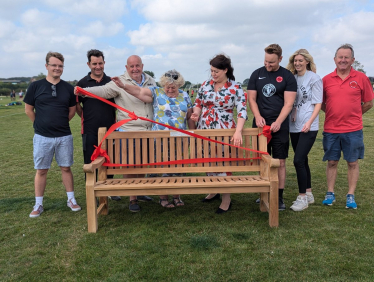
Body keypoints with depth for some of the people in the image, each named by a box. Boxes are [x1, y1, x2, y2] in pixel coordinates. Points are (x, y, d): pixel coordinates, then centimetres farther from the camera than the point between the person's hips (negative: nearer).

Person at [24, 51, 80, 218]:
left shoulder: (68, 88, 2)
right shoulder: (36, 86, -3)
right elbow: (28, 109, 5)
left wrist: (60, 123, 10)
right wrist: (41, 124, 8)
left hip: (64, 136, 1)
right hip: (42, 137, -1)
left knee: (66, 168, 9)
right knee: (41, 170, 7)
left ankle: (71, 200, 20)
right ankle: (38, 205, 18)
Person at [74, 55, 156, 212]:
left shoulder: (150, 82, 11)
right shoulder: (120, 82, -7)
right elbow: (104, 90, -19)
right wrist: (84, 91, -34)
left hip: (148, 131, 5)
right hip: (128, 131, -5)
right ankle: (132, 199, 13)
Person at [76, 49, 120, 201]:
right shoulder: (82, 83, 1)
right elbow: (77, 105, 9)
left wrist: (115, 120, 6)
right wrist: (86, 118, 5)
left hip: (109, 128, 2)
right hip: (90, 130, -2)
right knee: (90, 162, 4)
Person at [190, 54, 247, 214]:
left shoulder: (235, 88, -7)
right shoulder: (206, 85, 5)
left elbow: (242, 111, -14)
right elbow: (198, 103, 15)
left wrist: (238, 132, -27)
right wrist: (196, 114, -8)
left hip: (224, 131, -4)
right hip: (204, 130, 5)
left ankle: (226, 199, 13)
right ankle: (214, 191, 32)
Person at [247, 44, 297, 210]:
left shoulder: (288, 77, 1)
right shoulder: (257, 74, 8)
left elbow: (288, 103, -6)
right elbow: (251, 98, 6)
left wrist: (278, 122, -18)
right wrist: (257, 116, -10)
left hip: (279, 126, -2)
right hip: (260, 124, 2)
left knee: (280, 161, 0)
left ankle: (279, 197, 9)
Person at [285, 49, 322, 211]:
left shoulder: (314, 79, -3)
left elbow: (318, 103, -6)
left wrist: (309, 122, -18)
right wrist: (293, 111, -1)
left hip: (308, 127, -6)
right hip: (294, 126, 6)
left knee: (298, 160, -13)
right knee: (302, 160, 12)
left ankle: (302, 198, 1)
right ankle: (308, 194, 26)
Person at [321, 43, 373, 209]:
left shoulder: (361, 78, -1)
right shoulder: (326, 80, 2)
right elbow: (322, 103, 10)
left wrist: (352, 114, 4)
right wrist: (336, 114, 4)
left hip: (353, 130, -1)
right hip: (331, 129, 1)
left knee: (352, 162, 6)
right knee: (332, 162, 9)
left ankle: (351, 196, 16)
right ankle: (330, 194, 21)